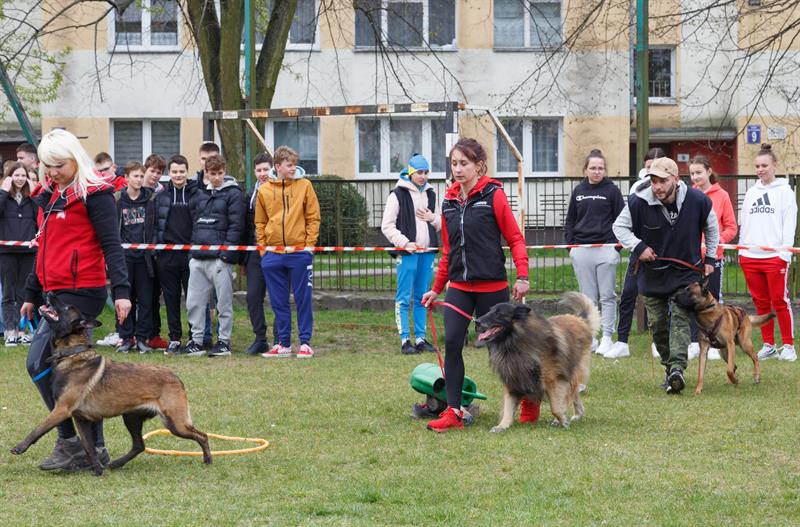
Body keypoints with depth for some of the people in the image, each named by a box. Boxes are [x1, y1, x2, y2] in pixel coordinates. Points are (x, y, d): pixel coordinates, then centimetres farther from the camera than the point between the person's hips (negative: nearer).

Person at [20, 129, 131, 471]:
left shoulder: (93, 193, -9)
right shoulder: (49, 194, 17)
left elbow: (111, 244, -14)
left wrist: (121, 290, -22)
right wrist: (31, 295, 25)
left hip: (81, 291, -9)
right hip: (55, 291, 9)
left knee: (40, 363, -13)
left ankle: (71, 441, -7)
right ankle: (93, 447, 13)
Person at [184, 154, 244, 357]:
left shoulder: (233, 194, -1)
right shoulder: (200, 195, 18)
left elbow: (236, 226, -8)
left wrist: (227, 253, -15)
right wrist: (192, 252, 14)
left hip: (220, 258, -6)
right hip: (198, 257, 6)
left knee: (224, 303, -1)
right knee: (194, 302, 5)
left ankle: (224, 341, 6)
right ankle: (196, 340, 11)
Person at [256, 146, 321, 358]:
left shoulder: (304, 185, 1)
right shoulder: (264, 190, 6)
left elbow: (313, 217, 1)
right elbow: (260, 222, 11)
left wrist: (309, 244, -7)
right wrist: (262, 247, 3)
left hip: (299, 252, -2)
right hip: (272, 255, 2)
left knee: (303, 299, 1)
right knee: (278, 302, 7)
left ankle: (305, 343, 7)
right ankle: (283, 344, 14)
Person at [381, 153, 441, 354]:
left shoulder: (430, 194, 14)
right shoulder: (398, 194, -4)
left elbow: (441, 224, 21)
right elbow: (387, 226, -7)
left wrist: (433, 218, -2)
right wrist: (405, 243, -17)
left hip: (427, 252, 6)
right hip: (407, 253, -6)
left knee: (422, 297, 9)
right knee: (404, 298, -4)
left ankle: (420, 338, 15)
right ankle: (405, 340, -2)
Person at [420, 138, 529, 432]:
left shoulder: (493, 196, -7)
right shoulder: (449, 201, 9)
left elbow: (515, 239, -6)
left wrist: (522, 277, -16)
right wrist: (436, 289, 18)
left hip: (492, 286, -5)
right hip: (459, 287, 5)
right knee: (452, 344, -9)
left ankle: (529, 396, 28)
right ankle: (453, 412, -6)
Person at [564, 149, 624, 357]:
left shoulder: (611, 190, 2)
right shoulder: (578, 191, 11)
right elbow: (570, 220, 17)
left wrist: (617, 245, -5)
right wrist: (570, 243, 6)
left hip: (605, 249, -3)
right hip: (581, 250, 3)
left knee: (607, 296, -1)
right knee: (588, 297, 7)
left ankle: (607, 338, 2)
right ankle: (589, 337, 12)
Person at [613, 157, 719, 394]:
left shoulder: (697, 201, -12)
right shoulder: (639, 202, -16)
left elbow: (711, 227, 9)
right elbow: (620, 226, 0)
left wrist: (710, 258, 10)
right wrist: (638, 247, -15)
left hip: (685, 271, -2)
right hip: (652, 273, 2)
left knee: (679, 318, -16)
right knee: (657, 324, 5)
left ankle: (677, 368, -26)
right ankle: (670, 368, 19)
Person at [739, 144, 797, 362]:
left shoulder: (784, 192, 1)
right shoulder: (751, 192, 16)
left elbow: (789, 225, -4)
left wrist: (785, 253, -12)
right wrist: (742, 250, 10)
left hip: (775, 256, -5)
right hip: (750, 256, 5)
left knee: (780, 302, -5)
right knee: (761, 303, 8)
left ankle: (788, 346, 1)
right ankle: (768, 345, 14)